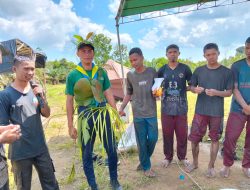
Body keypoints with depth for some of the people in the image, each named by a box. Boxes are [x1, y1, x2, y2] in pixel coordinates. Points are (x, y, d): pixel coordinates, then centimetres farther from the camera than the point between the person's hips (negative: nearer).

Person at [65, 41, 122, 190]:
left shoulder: (101, 72, 4)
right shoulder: (73, 75, -3)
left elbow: (109, 94, 6)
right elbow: (69, 101, -1)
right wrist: (71, 126, -3)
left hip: (103, 112, 2)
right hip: (85, 115, -2)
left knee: (112, 149, 9)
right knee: (87, 153, 10)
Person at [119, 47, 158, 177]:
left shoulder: (152, 72, -3)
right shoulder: (130, 75, 1)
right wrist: (122, 107, -1)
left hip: (152, 113, 0)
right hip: (138, 114, 0)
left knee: (153, 138, 7)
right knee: (142, 141, 6)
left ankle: (144, 161, 33)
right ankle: (146, 166, 25)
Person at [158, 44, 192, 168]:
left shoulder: (185, 68, 1)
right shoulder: (162, 69, 4)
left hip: (181, 107, -1)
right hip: (166, 107, 1)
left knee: (182, 133, 9)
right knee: (167, 133, 9)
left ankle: (182, 157, 30)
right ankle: (168, 157, 28)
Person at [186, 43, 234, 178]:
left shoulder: (227, 72, -2)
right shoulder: (199, 70, 4)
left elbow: (229, 92, -1)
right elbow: (191, 87, 10)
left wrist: (216, 92, -21)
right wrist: (195, 89, -13)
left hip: (217, 112, -1)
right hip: (200, 111, 2)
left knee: (215, 139, 9)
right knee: (194, 138, 5)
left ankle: (211, 166, 27)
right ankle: (195, 163, 27)